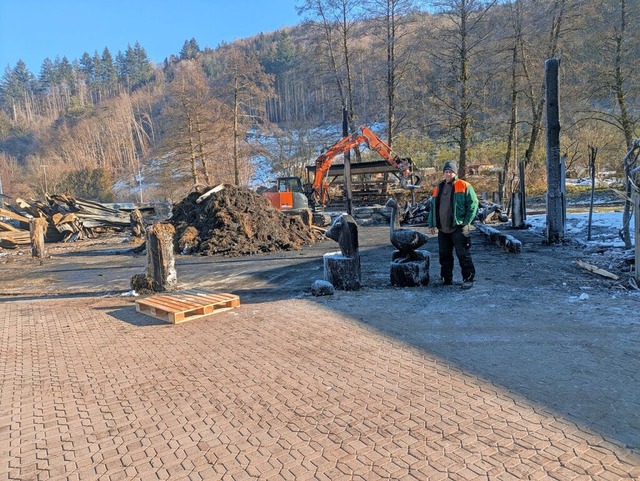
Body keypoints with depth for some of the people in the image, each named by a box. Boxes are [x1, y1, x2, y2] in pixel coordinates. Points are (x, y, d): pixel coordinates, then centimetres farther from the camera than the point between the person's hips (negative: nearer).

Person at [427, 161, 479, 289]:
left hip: (458, 228, -6)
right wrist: (431, 224, 14)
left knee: (463, 254, -5)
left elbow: (473, 204, -6)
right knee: (444, 255, 11)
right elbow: (433, 207, 21)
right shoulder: (438, 188, 16)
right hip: (443, 229, 6)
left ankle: (468, 279, 3)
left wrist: (466, 222, -11)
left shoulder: (464, 186, -2)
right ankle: (446, 279, 21)